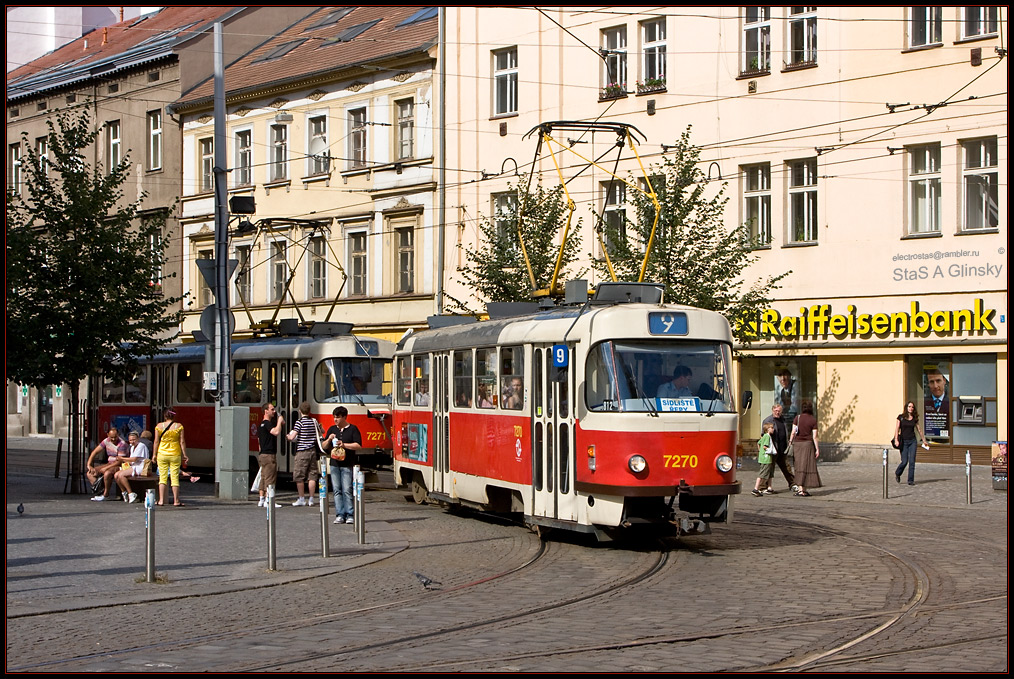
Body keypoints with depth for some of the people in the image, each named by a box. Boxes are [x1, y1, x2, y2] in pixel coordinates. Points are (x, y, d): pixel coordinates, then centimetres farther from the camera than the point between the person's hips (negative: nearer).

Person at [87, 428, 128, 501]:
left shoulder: (122, 444, -18)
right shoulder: (106, 441, 3)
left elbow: (119, 461, -21)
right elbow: (95, 452, 6)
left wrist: (104, 469, -23)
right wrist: (89, 465, -8)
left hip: (119, 466, -8)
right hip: (109, 464, 8)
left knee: (107, 473, -38)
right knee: (89, 473, -4)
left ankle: (106, 495, -18)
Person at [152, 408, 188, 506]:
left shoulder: (159, 426, -1)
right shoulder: (179, 426, -3)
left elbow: (156, 441, 1)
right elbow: (182, 442, -3)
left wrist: (155, 454, 9)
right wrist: (184, 455, 2)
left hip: (162, 454, 1)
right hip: (175, 454, -1)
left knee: (162, 477, 7)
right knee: (175, 477, 2)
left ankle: (161, 500, 4)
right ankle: (176, 501, 3)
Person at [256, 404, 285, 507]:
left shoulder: (261, 425, 18)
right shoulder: (267, 424, -13)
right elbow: (276, 432, -30)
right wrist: (279, 421, -16)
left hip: (262, 455, 10)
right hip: (268, 455, -10)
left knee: (263, 478, 12)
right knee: (270, 479, -8)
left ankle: (261, 500, 13)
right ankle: (268, 501, -10)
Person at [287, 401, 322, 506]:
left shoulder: (299, 422, -10)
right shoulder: (314, 422, 7)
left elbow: (292, 437, -13)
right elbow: (320, 434, 19)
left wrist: (288, 436, 7)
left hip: (302, 451, -6)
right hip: (313, 451, 6)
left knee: (299, 476, 3)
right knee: (312, 475, 7)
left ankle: (301, 499, 5)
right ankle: (311, 499, 8)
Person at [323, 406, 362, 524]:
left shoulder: (353, 429, 2)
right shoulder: (332, 429, 15)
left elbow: (358, 446, -6)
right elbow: (324, 447, 17)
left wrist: (344, 445, -13)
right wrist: (329, 439, -3)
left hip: (347, 465, -4)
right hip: (334, 464, 4)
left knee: (347, 491, -8)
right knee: (337, 490, 2)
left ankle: (350, 515, -5)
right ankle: (340, 515, 3)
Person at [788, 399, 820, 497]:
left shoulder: (797, 418, -1)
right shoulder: (813, 420, -6)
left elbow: (793, 432, -3)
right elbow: (814, 436, -6)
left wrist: (790, 441, 11)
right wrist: (817, 449, -2)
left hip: (797, 443, 3)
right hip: (808, 444, -3)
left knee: (799, 466, 9)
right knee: (807, 466, 3)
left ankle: (800, 488, 7)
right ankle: (802, 490, 1)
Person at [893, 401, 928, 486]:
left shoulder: (915, 418, 7)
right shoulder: (901, 417, -1)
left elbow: (919, 429, 17)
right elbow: (897, 429, -5)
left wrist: (924, 440, 23)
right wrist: (896, 440, -17)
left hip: (912, 441, 2)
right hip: (904, 441, -2)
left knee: (912, 461, -6)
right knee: (904, 461, -4)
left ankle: (911, 480, -1)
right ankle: (897, 473, 27)